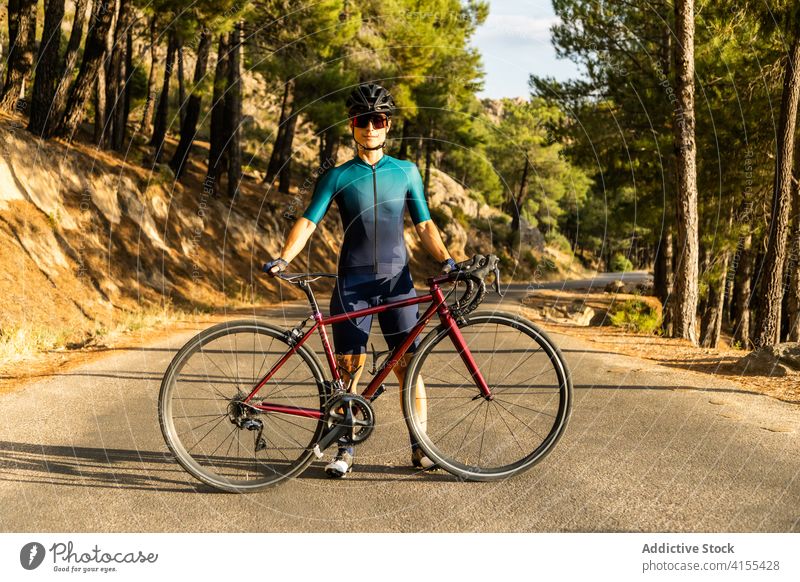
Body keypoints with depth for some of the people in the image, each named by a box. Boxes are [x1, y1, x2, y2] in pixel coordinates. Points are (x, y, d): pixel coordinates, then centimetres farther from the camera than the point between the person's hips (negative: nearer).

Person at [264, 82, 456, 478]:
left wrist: (445, 258, -6)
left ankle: (420, 446, 10)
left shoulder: (406, 171, 9)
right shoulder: (338, 177, 4)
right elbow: (309, 221, -3)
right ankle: (345, 449, 9)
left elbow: (424, 225, 10)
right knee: (349, 370, -1)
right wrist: (283, 258, -18)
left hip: (396, 282, 1)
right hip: (352, 283, -1)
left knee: (408, 365, -1)